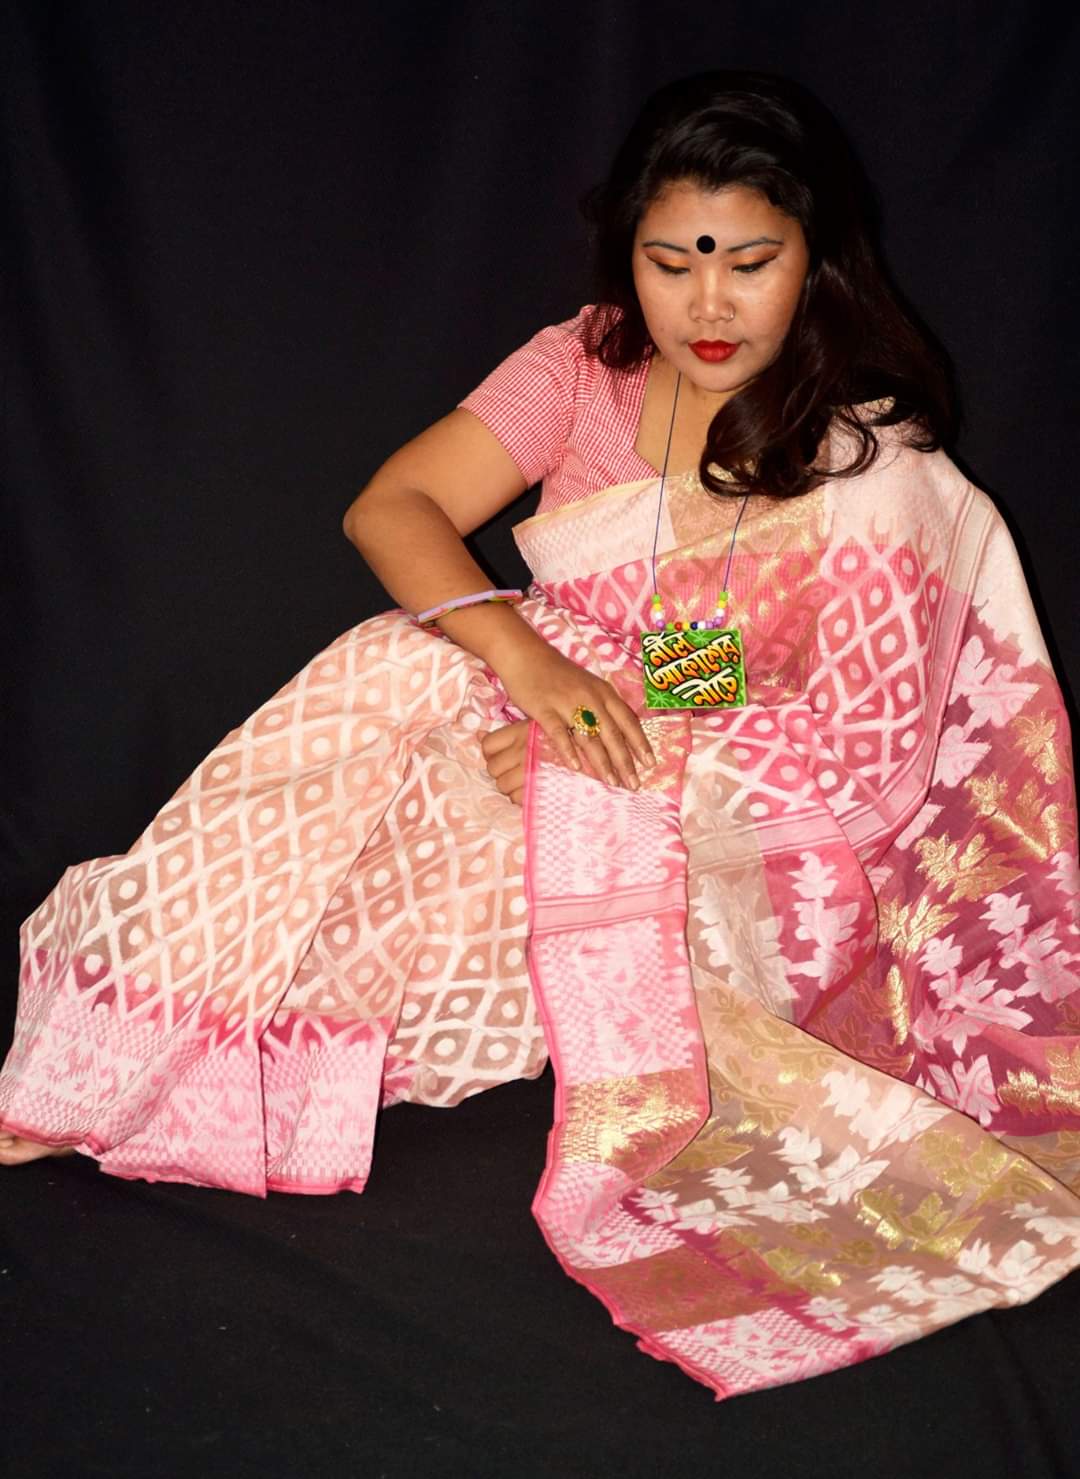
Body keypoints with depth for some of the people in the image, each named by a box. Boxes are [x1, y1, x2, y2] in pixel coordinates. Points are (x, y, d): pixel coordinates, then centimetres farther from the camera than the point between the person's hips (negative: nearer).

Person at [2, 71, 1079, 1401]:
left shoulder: (870, 453, -12)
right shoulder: (586, 367, -1)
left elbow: (872, 746, -16)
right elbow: (391, 509, -9)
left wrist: (630, 754, -23)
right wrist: (526, 657, -26)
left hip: (739, 831, -3)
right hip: (549, 725, 4)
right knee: (395, 675, -25)